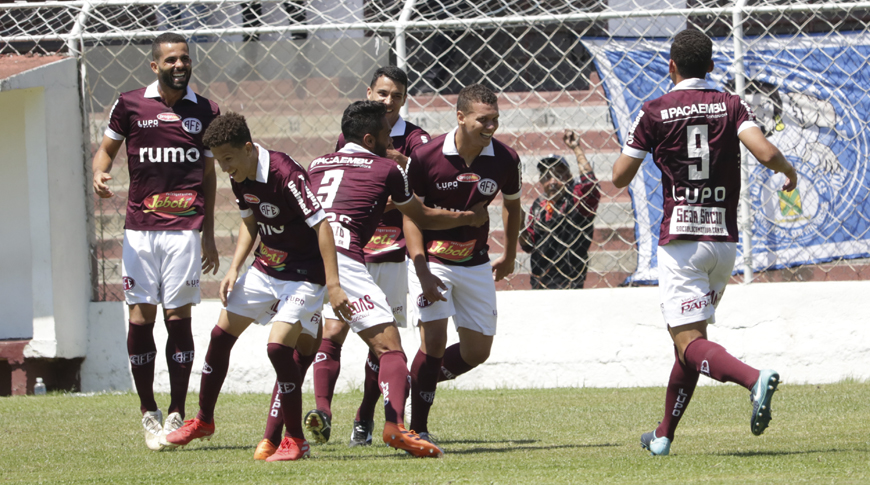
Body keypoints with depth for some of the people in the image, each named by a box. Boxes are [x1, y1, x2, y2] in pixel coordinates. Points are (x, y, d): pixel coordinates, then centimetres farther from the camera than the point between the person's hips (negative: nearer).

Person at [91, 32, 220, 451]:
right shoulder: (130, 105, 5)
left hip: (185, 228, 0)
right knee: (140, 318, -3)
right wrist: (99, 173, -10)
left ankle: (177, 415, 2)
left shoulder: (205, 113, 9)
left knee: (178, 317, -4)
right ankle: (148, 413, 8)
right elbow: (107, 149, 14)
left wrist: (208, 235, 16)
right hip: (139, 227, 0)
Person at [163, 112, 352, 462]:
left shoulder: (286, 175, -28)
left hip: (304, 275, -8)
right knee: (221, 334, 9)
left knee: (278, 346, -21)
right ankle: (203, 421, 28)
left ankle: (295, 441, -8)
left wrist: (333, 285, -31)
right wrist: (234, 269, 5)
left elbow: (322, 226, -28)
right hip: (265, 268, 8)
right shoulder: (240, 178, -2)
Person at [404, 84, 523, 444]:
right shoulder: (425, 157, -18)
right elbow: (410, 214, -10)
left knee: (477, 351, 5)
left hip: (476, 263, 4)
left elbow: (512, 206, 11)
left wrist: (509, 257, 21)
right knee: (435, 340, -17)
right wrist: (422, 272, -18)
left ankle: (420, 383, 31)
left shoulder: (505, 160, -10)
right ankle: (418, 430, -5)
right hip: (431, 259, -4)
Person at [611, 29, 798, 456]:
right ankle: (664, 435, 23)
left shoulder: (654, 112, -3)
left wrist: (638, 145, 20)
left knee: (689, 343, -10)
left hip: (680, 240, -4)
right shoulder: (731, 106, 2)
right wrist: (788, 171, 8)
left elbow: (619, 177, 0)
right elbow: (766, 153, -13)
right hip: (725, 240, 4)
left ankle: (754, 378, -39)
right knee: (692, 334, 18)